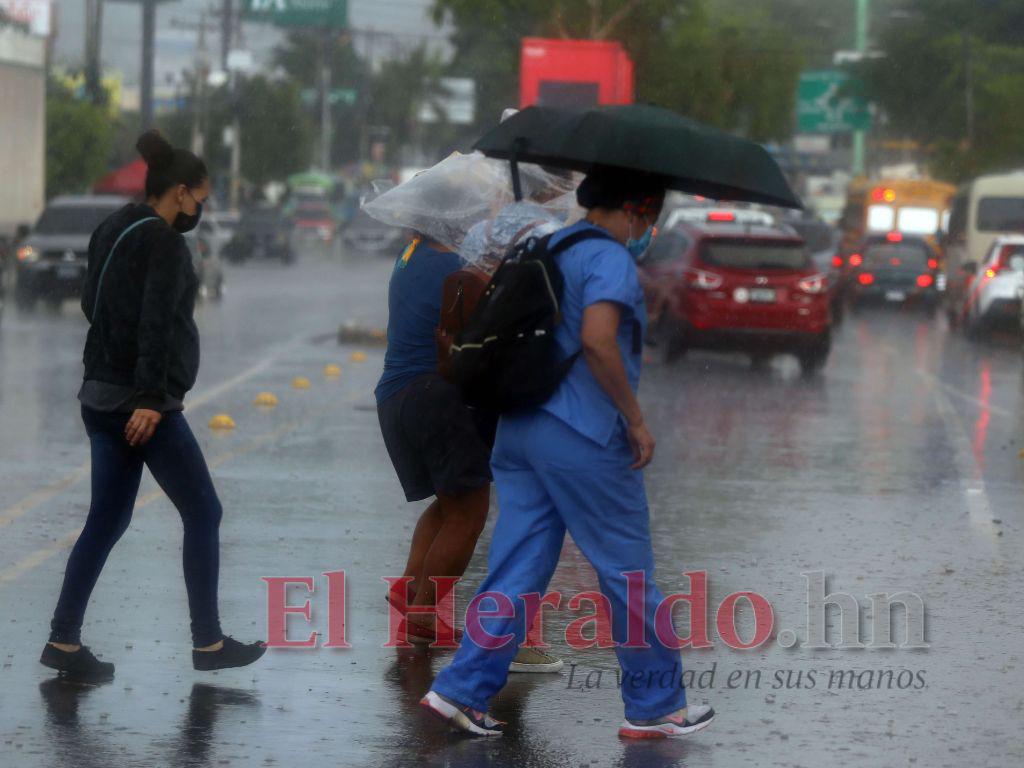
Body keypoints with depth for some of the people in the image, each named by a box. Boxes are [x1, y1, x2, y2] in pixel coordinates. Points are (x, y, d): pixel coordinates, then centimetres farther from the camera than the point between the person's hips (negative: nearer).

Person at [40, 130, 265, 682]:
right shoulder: (164, 242, -13)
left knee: (107, 520, 11)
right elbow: (156, 323, -21)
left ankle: (64, 640, 7)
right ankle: (208, 642, 7)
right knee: (202, 512, 3)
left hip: (101, 398, 9)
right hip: (144, 404, -9)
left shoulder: (113, 232, 13)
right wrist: (150, 399, -24)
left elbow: (90, 302, 21)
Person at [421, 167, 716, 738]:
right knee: (629, 573, 3)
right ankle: (656, 706, 11)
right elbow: (597, 339, -27)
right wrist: (635, 419, -18)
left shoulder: (550, 246, 15)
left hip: (518, 429, 8)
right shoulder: (610, 257, -12)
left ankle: (463, 690, 0)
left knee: (519, 571, 8)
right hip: (584, 436, -8)